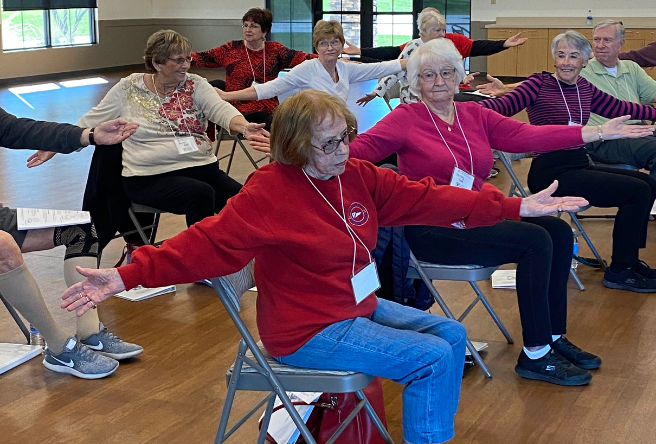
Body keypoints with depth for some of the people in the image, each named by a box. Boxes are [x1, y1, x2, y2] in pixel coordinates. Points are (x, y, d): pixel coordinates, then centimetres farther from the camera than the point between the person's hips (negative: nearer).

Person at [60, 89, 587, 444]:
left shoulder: (357, 175, 0)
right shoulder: (268, 193, -21)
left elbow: (425, 197, -1)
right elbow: (207, 242, -28)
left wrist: (515, 207, -3)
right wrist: (128, 275, -40)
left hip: (360, 306, 8)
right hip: (310, 330, -8)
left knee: (453, 335, 7)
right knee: (433, 358, -15)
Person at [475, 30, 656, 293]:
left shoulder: (585, 88, 11)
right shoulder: (540, 84, -8)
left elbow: (619, 108, 24)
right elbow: (505, 106, -23)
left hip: (578, 166, 8)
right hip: (551, 171, -8)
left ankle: (628, 258, 21)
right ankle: (618, 272, 0)